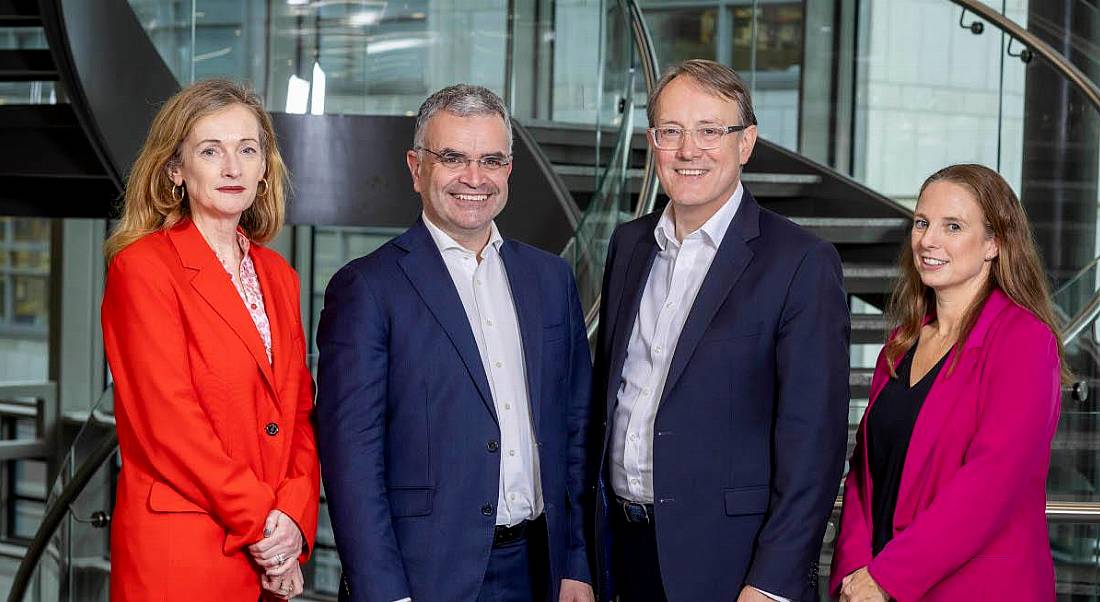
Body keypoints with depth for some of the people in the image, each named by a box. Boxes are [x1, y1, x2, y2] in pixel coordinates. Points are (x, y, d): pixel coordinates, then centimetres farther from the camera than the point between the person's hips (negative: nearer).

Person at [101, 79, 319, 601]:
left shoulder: (277, 275, 12)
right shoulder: (142, 267, -8)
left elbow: (298, 411, 10)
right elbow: (167, 422, -14)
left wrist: (295, 518, -6)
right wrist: (262, 520, -13)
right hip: (178, 555, -6)